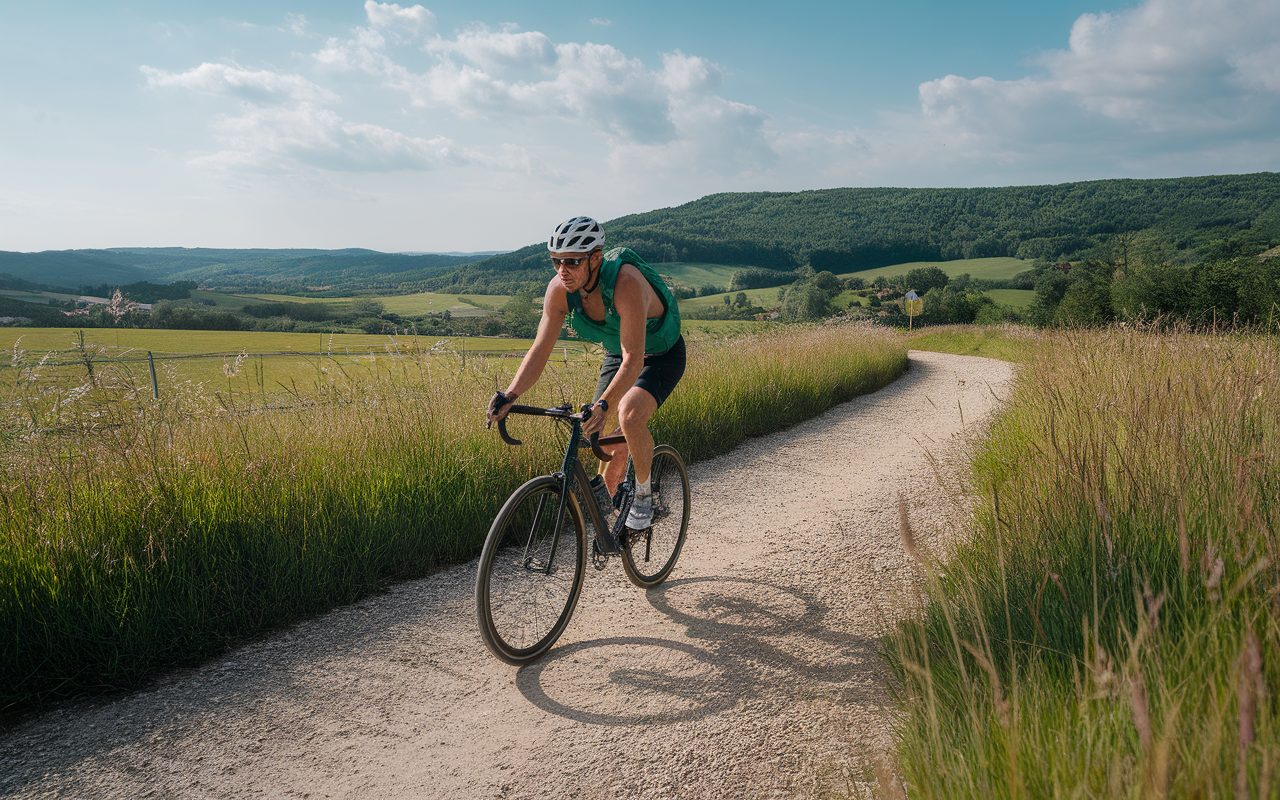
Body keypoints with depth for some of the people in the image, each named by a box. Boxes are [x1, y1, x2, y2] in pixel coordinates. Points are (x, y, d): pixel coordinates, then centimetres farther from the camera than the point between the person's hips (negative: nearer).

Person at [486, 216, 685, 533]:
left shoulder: (626, 281, -38)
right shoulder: (559, 288, -21)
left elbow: (633, 360, -43)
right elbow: (540, 349, -21)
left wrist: (603, 405, -56)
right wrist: (509, 396, -36)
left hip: (662, 355, -6)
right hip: (616, 355, 6)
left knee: (629, 415, -31)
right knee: (607, 447, 5)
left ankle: (644, 495, -7)